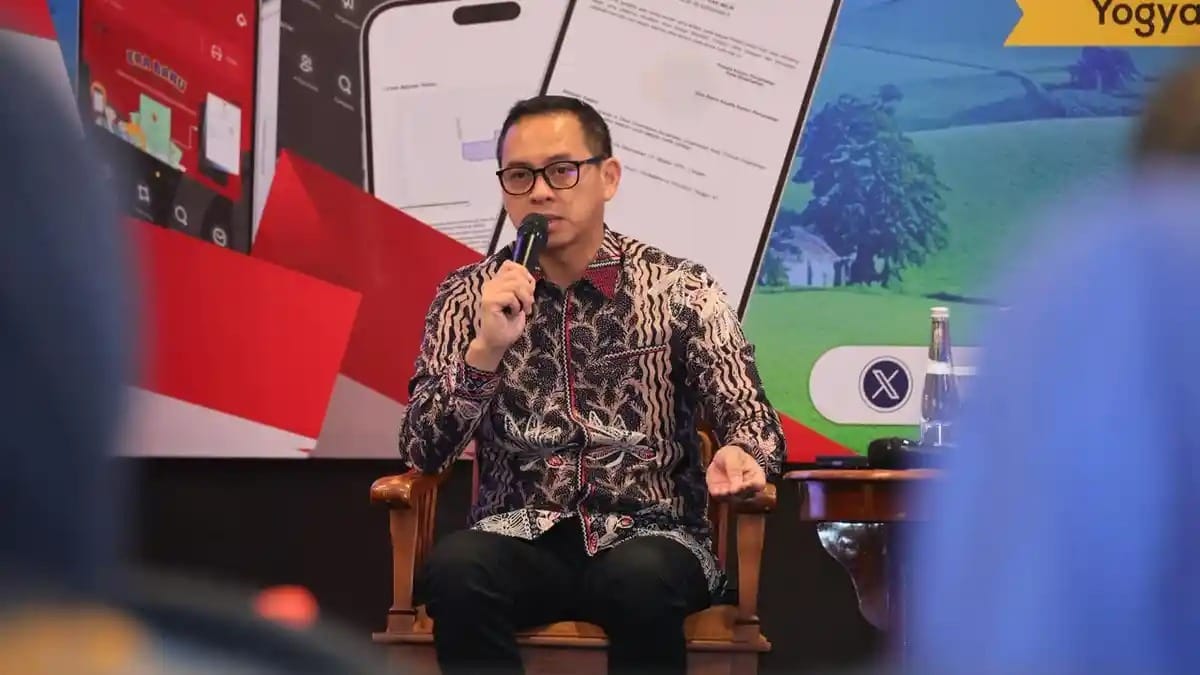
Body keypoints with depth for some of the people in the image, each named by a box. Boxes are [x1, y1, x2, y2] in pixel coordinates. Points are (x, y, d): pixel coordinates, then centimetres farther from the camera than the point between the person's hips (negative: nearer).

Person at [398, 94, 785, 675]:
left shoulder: (681, 292, 3)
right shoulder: (469, 296, 5)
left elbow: (749, 417, -2)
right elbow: (422, 452, -3)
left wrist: (738, 455, -27)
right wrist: (485, 350, -20)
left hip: (649, 537, -1)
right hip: (522, 541, 1)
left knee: (640, 580, -36)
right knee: (454, 569, -33)